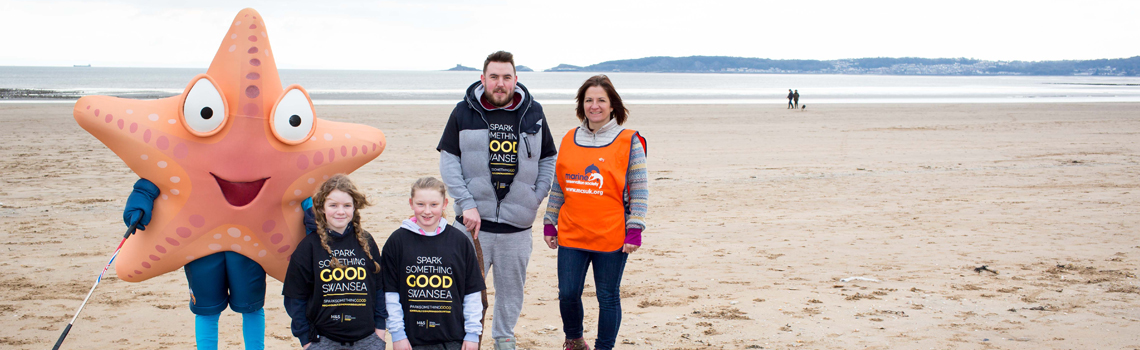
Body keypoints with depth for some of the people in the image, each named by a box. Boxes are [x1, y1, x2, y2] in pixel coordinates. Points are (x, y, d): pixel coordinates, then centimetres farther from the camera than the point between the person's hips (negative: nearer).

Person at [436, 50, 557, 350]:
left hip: (518, 223, 2)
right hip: (474, 222, -2)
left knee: (511, 287, 12)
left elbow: (548, 159, 14)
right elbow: (448, 161, -1)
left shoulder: (533, 113, 5)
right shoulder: (464, 112, 0)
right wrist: (466, 204, -11)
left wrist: (536, 197, 2)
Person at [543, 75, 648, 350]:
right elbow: (558, 186, 16)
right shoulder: (569, 140, 9)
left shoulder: (629, 142, -2)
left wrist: (635, 229, -11)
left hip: (612, 236, -3)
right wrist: (549, 223, 13)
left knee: (608, 297, 5)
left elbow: (640, 191, -4)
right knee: (568, 294, 4)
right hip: (571, 234, 3)